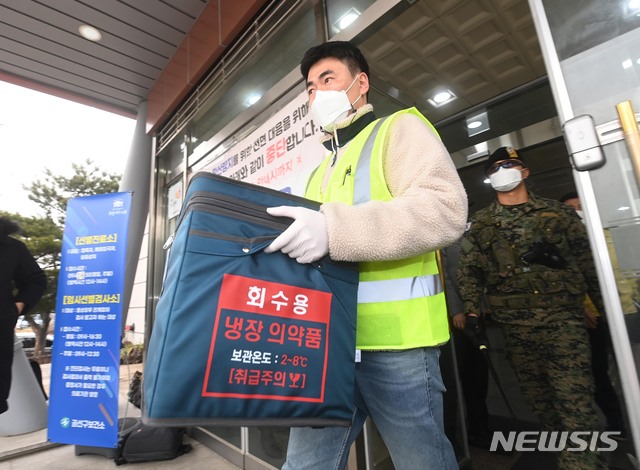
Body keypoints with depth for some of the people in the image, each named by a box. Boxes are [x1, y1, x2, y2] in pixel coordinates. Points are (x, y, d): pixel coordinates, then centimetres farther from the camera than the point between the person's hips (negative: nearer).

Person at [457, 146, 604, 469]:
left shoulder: (556, 212, 7)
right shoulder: (478, 225, 6)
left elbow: (588, 260, 8)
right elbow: (468, 271, 2)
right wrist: (470, 310, -9)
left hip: (562, 319, -1)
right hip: (515, 327, 2)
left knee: (576, 400, -6)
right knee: (539, 400, 14)